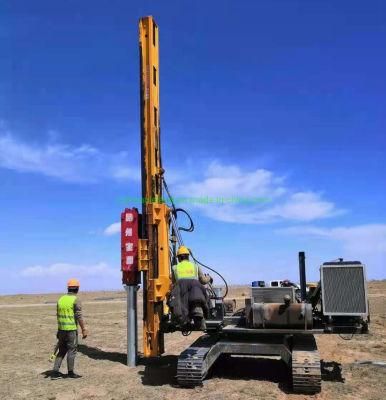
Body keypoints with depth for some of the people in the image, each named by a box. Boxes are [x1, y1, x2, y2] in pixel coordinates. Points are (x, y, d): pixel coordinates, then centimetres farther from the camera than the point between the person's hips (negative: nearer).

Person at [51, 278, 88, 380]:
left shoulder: (61, 299, 7)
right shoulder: (76, 300, -12)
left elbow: (58, 315, 13)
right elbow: (79, 317, -16)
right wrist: (84, 330, -10)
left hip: (61, 329, 6)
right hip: (72, 329, -6)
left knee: (61, 351, 14)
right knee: (72, 351, 5)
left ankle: (55, 372, 12)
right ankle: (70, 372, 12)